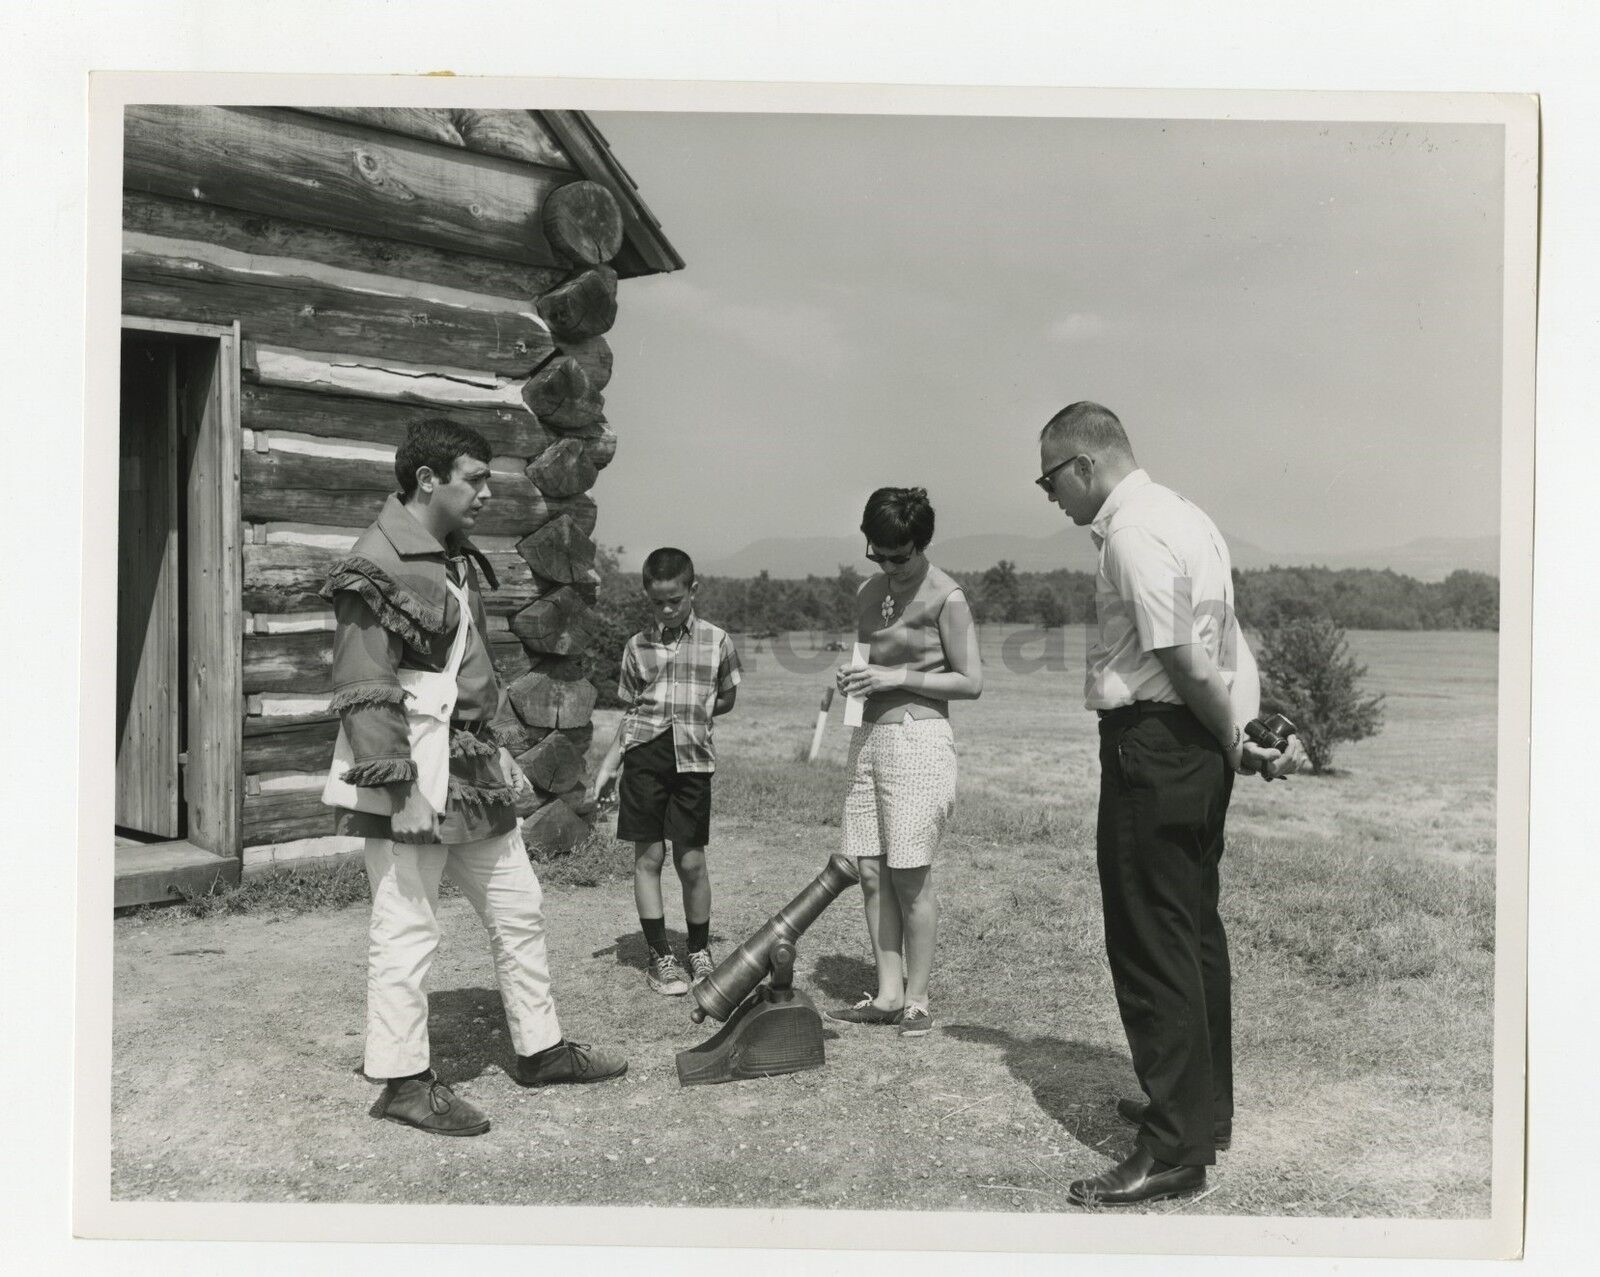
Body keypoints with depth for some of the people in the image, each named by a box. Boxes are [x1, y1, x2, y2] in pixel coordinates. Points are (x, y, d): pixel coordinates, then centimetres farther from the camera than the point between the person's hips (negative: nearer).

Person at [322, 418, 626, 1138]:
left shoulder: (458, 560, 15)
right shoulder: (376, 566, -14)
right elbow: (364, 694, -19)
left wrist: (502, 745, 22)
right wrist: (399, 789, -22)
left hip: (473, 778, 10)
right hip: (414, 784, -10)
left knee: (518, 910, 15)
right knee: (406, 931, 1)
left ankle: (539, 1048, 28)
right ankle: (403, 1081, 14)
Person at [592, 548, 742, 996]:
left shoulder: (716, 641, 4)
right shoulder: (638, 646, 8)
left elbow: (727, 699, 14)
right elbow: (630, 710, 14)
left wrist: (692, 713, 0)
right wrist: (609, 763, 9)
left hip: (693, 757, -1)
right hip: (644, 753, 1)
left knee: (691, 860, 2)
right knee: (648, 856, 3)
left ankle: (700, 953, 20)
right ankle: (660, 956, 14)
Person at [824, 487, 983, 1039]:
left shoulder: (946, 597, -7)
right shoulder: (867, 592, 12)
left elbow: (971, 682, -8)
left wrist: (896, 678, -14)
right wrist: (851, 677, 2)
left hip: (918, 738, -7)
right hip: (868, 736, 7)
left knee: (911, 876, -3)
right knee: (871, 873, 5)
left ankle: (917, 999, 8)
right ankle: (888, 993, 14)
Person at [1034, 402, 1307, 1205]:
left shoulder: (1132, 533, -16)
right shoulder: (1182, 516, 16)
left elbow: (1186, 662, -20)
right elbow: (1226, 649, 13)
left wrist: (1234, 743, -8)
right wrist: (1241, 736, 8)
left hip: (1151, 741, -11)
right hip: (1200, 742, 11)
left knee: (1151, 941, -4)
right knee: (1194, 929, 19)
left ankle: (1176, 1149, 4)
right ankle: (1203, 1108, 33)